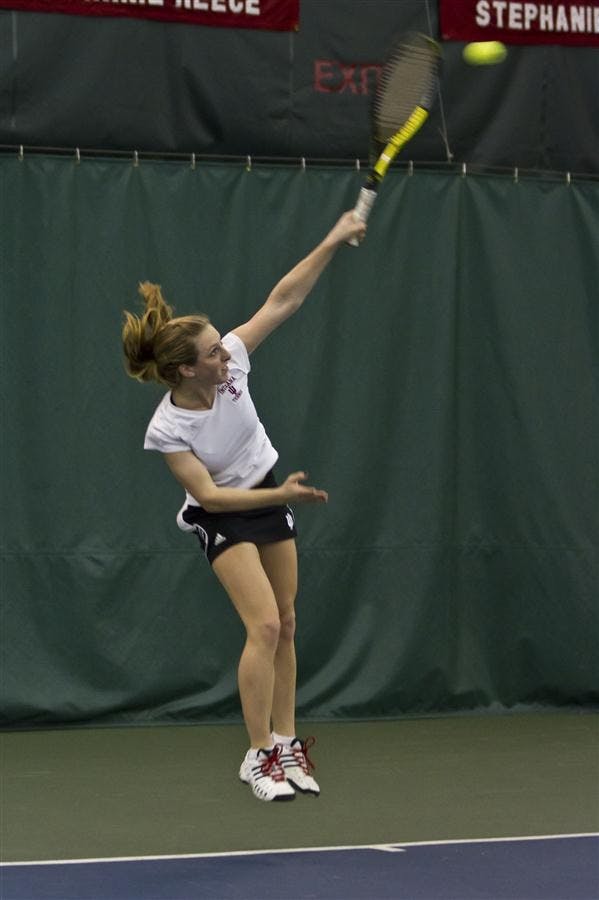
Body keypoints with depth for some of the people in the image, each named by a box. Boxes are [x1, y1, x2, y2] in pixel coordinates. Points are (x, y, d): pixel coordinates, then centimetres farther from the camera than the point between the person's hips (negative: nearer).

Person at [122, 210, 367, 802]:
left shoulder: (229, 360, -19)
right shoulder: (166, 431, -28)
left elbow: (282, 300, -13)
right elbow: (209, 494, -26)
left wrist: (332, 242, -17)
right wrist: (281, 496, -34)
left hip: (269, 496, 6)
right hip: (223, 517, -6)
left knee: (285, 625, 8)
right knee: (264, 626, -18)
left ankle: (286, 744, 17)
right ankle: (259, 757, -9)